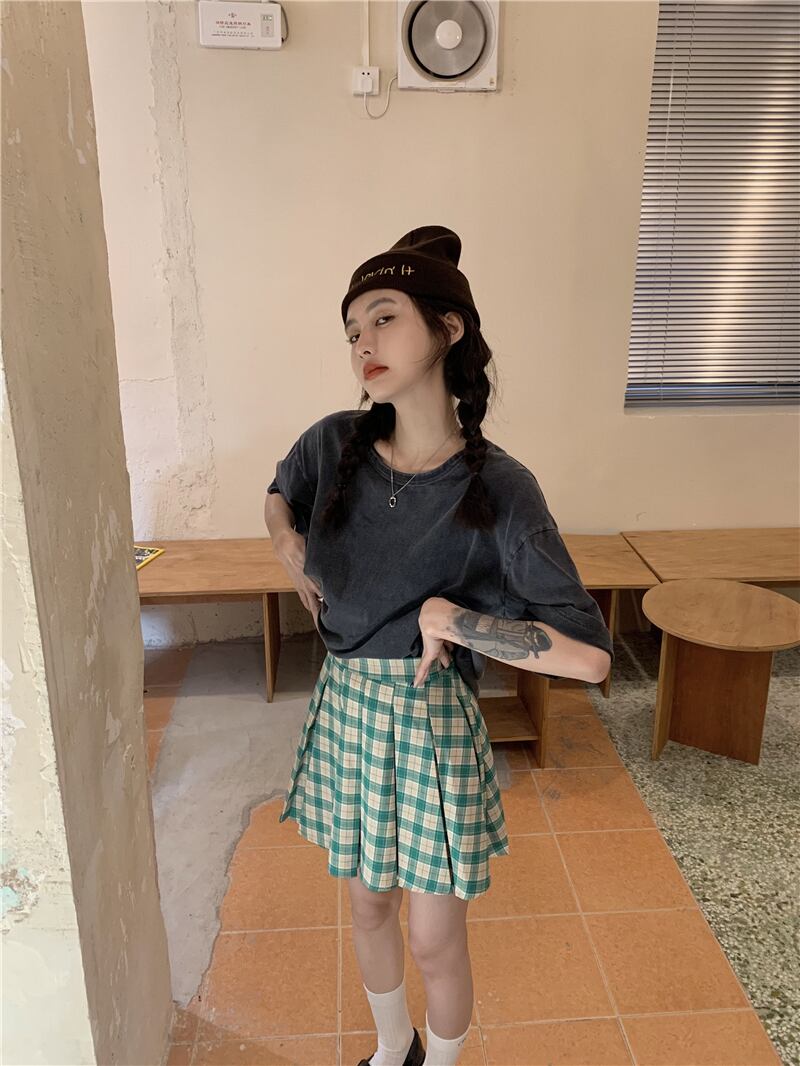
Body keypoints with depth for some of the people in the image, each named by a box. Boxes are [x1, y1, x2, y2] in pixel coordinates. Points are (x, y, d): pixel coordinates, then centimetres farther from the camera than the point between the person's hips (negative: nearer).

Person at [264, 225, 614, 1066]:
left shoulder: (498, 489, -20)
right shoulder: (335, 443, -7)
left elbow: (591, 654, -23)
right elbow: (279, 497, 19)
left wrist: (449, 617, -23)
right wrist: (296, 561, 0)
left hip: (432, 720, -4)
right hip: (343, 709, 5)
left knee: (433, 942, 13)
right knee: (367, 907, 24)